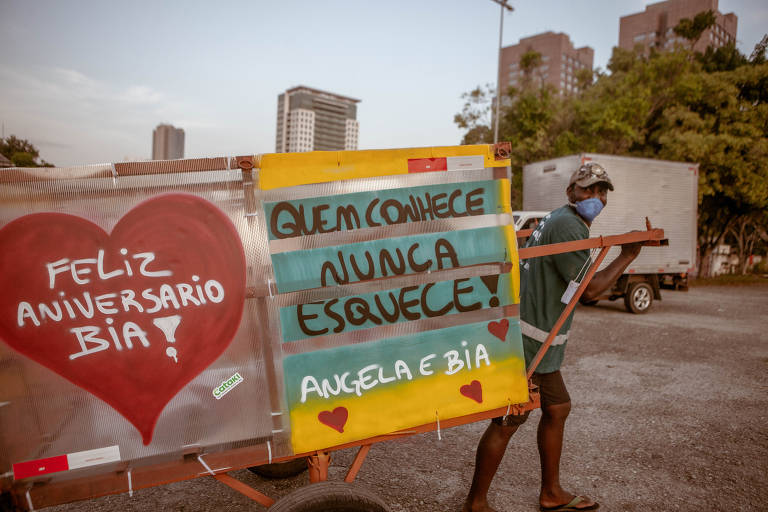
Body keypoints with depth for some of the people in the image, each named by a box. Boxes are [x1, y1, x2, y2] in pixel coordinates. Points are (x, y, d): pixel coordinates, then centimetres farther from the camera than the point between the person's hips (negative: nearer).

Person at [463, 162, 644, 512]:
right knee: (507, 423, -3)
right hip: (523, 341, -11)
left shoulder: (559, 220, 17)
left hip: (538, 343, 11)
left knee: (557, 409, 19)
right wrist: (627, 256, -5)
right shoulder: (567, 225, -16)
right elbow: (590, 289, -17)